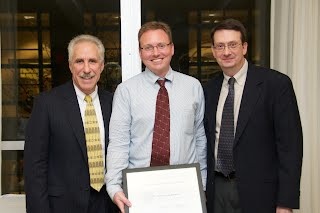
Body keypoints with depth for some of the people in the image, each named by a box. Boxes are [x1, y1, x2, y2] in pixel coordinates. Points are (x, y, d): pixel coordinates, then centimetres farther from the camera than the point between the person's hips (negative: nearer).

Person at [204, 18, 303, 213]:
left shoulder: (277, 83, -9)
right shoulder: (210, 89, 6)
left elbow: (290, 144, -11)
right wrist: (204, 187, 6)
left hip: (258, 192, -4)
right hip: (217, 190, 4)